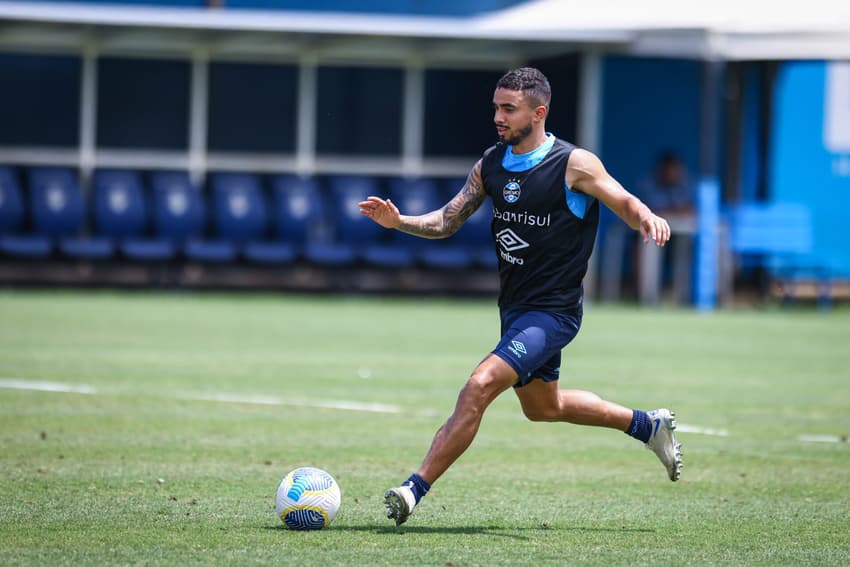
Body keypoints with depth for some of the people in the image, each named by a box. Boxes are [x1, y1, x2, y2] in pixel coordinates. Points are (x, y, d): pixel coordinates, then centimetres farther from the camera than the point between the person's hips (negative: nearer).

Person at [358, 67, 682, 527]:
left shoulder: (574, 165, -14)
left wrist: (648, 220, -32)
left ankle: (414, 489, -22)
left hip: (552, 311, -9)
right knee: (542, 407, 25)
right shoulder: (491, 165, 4)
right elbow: (448, 220, 7)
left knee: (480, 385, -24)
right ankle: (648, 425, 45)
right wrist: (398, 221, -11)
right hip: (515, 307, 9)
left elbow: (625, 203, -9)